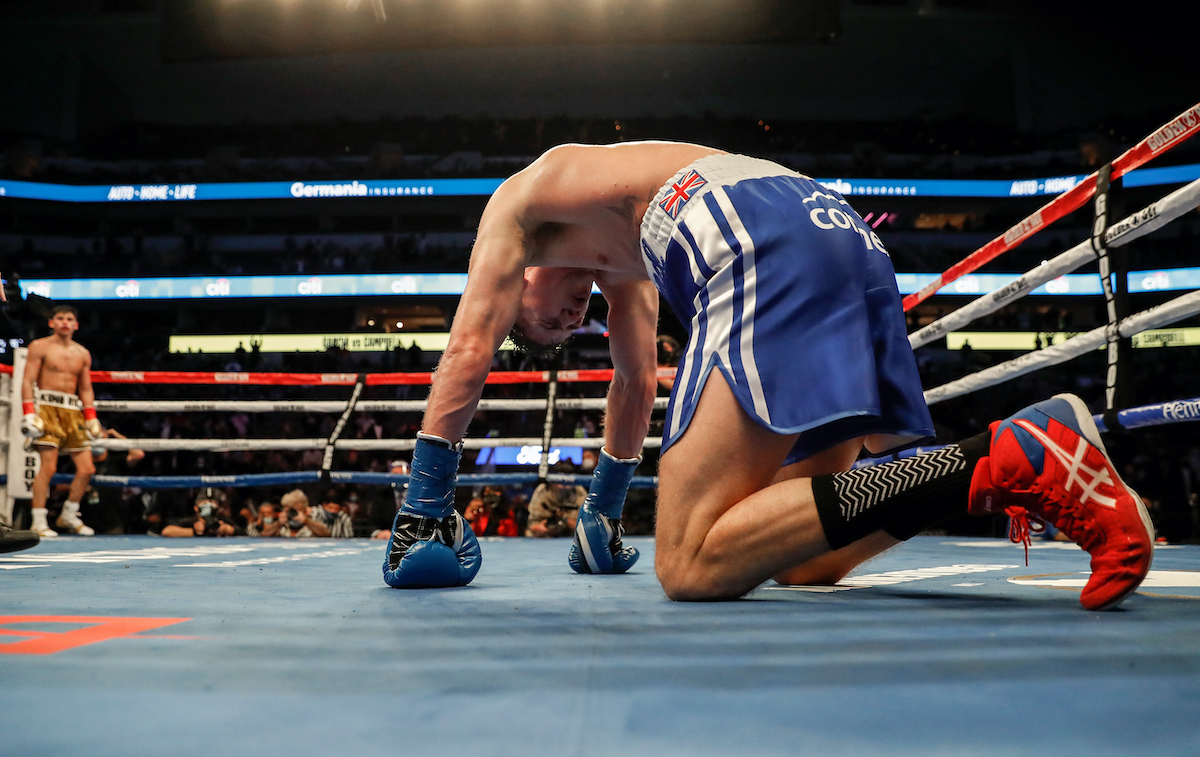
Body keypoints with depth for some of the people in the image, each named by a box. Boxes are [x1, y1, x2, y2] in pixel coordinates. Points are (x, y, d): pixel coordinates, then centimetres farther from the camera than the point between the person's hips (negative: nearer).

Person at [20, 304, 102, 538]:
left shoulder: (83, 354, 17)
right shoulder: (40, 347, 3)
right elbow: (28, 381, -2)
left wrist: (91, 419, 13)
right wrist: (29, 413, -12)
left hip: (74, 411, 5)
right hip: (47, 407, -5)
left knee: (87, 468, 1)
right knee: (48, 466, -13)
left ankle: (68, 517, 16)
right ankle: (39, 522, -4)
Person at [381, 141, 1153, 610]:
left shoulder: (522, 197, 22)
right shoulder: (613, 254, 41)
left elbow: (470, 349, 13)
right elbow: (636, 385, 45)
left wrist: (423, 509, 18)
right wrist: (601, 513, 54)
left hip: (766, 246, -9)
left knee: (691, 565, -17)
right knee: (804, 559, 9)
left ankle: (1000, 463, -26)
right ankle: (1030, 442, -4)